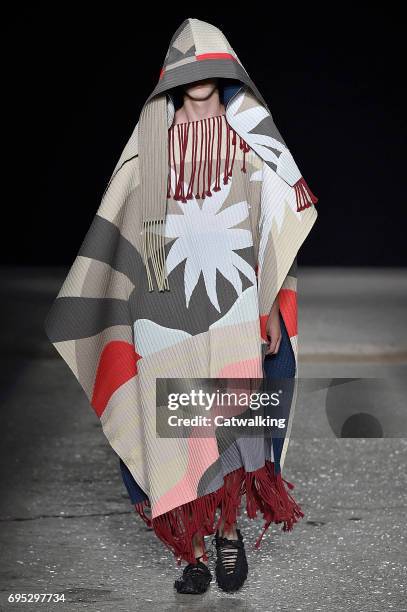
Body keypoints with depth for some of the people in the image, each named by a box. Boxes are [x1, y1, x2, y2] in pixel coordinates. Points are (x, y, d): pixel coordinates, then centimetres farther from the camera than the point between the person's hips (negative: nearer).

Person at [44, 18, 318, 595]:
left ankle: (231, 530, 15)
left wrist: (274, 307, 1)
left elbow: (277, 223, 6)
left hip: (233, 297, -1)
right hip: (167, 305, 1)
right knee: (180, 424, -1)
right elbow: (124, 225, 11)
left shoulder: (250, 134, 8)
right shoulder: (153, 141, 10)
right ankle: (193, 551, 7)